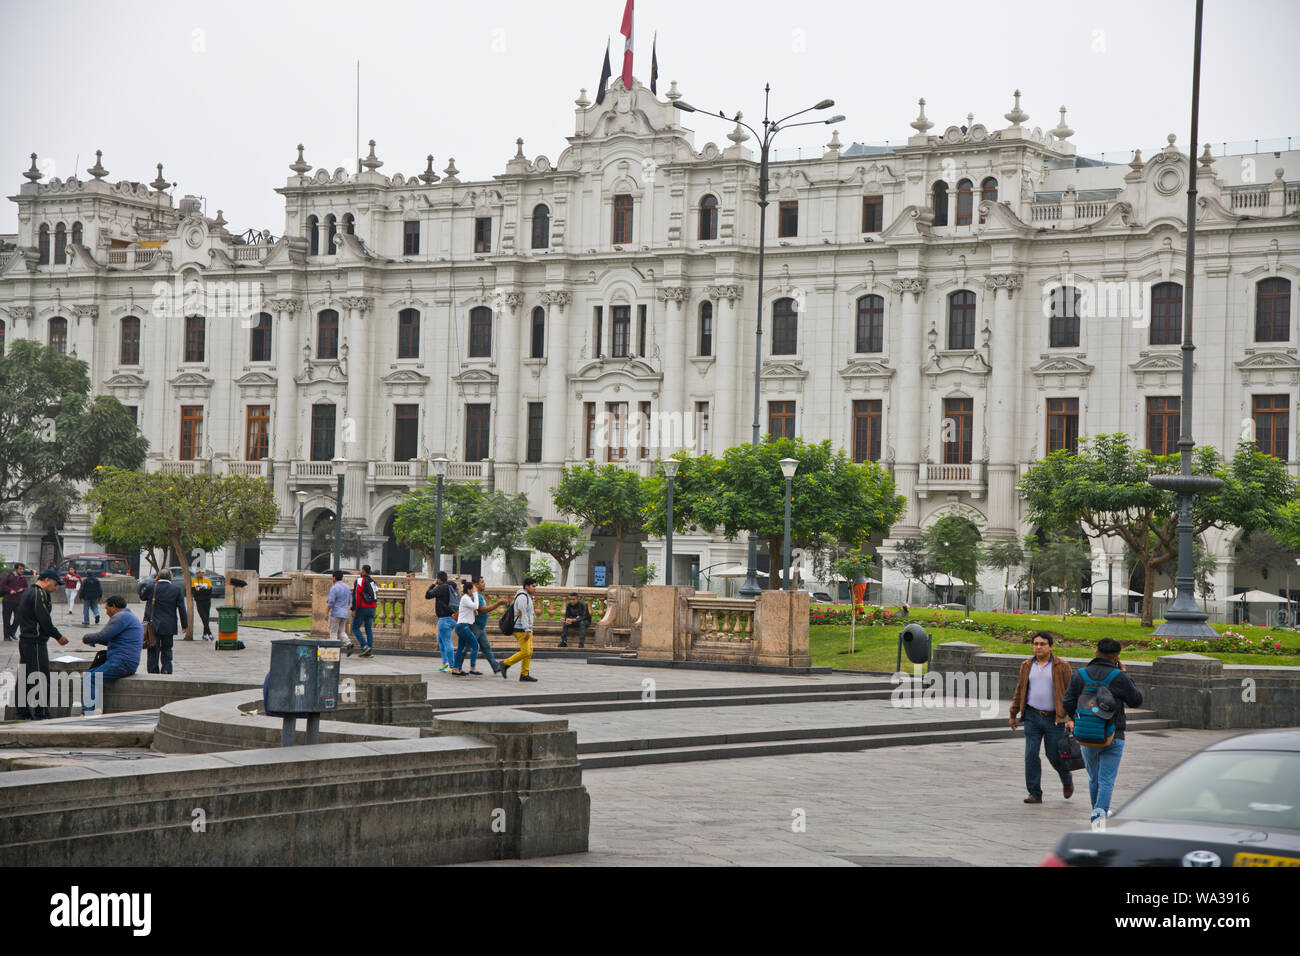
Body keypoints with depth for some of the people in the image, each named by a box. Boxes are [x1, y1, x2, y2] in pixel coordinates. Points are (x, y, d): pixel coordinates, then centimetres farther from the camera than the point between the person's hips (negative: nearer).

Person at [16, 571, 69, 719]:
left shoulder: (27, 592, 18)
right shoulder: (40, 594, -14)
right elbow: (44, 620, -18)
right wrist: (58, 636, -7)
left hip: (24, 639, 10)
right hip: (36, 642, -10)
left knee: (24, 677, 12)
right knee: (41, 678, -6)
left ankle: (22, 712, 16)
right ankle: (40, 713, -6)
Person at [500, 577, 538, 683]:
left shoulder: (527, 597, 18)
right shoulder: (522, 597, -14)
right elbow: (523, 615, -21)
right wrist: (527, 631, -24)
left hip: (527, 629, 10)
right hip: (521, 630, -10)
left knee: (529, 652, 5)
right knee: (525, 652, -12)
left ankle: (524, 674, 6)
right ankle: (505, 664, -1)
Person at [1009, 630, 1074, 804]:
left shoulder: (1062, 666, -2)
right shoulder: (1027, 665, 7)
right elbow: (1019, 691, 13)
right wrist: (1013, 714, 13)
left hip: (1054, 719, -3)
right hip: (1032, 717, 3)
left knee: (1054, 755, 2)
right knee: (1031, 754, -5)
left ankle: (1067, 780, 33)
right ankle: (1035, 794, 2)